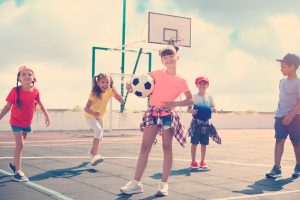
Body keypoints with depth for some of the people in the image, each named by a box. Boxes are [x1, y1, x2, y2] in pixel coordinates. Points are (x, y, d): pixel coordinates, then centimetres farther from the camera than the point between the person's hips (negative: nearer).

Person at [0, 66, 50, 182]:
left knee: (20, 145, 19)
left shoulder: (35, 91, -9)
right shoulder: (15, 91, -18)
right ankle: (18, 172, -5)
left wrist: (47, 116, 13)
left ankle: (14, 164, 40)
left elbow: (40, 104, 9)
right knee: (20, 145, -12)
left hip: (28, 123, 4)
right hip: (16, 122, -4)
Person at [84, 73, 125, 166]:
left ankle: (92, 151, 48)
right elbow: (86, 108, -26)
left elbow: (122, 101, -18)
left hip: (100, 117, 6)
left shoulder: (110, 91, -14)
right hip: (90, 116, -6)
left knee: (100, 137, 17)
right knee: (98, 130, -30)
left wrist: (115, 92, -31)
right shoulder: (94, 93, -25)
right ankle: (95, 156, -33)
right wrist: (93, 112, -46)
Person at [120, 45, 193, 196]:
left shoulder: (181, 81, 4)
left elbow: (190, 100, 5)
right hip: (152, 112, 2)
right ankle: (136, 182, 1)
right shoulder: (156, 74, 8)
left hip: (168, 114, -1)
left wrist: (175, 103, -10)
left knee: (167, 147, 1)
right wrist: (132, 87, -8)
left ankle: (164, 184, 8)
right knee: (145, 147, -1)